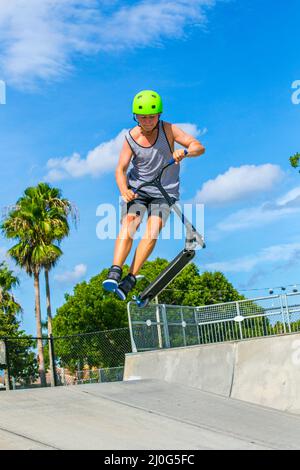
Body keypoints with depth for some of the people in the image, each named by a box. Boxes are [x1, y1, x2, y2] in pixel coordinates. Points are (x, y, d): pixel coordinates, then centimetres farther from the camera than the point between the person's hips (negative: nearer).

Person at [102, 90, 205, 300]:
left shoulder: (168, 129, -11)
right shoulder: (131, 137, -8)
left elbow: (199, 147, -15)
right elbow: (121, 169, -9)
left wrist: (184, 152, -38)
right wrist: (124, 190, -29)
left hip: (165, 192, -1)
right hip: (137, 189, 1)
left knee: (153, 230, -21)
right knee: (128, 225, -23)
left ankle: (130, 280, -21)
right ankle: (115, 273, -32)